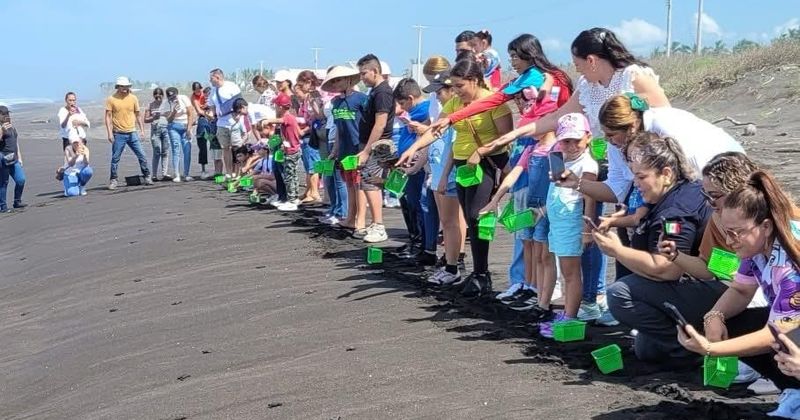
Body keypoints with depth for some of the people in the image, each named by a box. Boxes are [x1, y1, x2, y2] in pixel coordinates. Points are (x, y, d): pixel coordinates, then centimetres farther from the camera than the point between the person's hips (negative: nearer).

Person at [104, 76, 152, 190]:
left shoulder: (133, 98, 5)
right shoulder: (111, 99, -3)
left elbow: (138, 115, 13)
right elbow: (108, 117, -3)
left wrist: (142, 129, 8)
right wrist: (109, 133, -10)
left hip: (132, 133, 2)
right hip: (118, 134, -2)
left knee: (141, 156, 2)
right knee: (115, 158, 2)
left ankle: (147, 177, 12)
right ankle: (113, 180, 10)